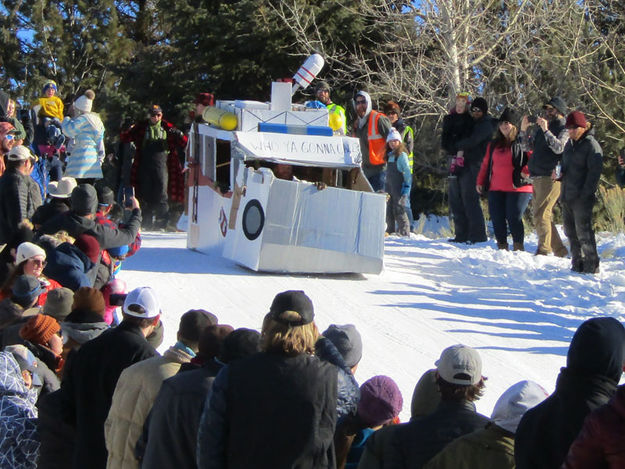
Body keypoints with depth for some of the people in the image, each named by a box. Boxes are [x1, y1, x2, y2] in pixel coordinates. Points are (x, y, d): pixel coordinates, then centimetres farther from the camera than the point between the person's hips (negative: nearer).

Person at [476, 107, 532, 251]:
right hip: (496, 189, 6)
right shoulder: (494, 144, 19)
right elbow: (486, 164, 23)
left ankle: (518, 247, 6)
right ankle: (502, 246, 18)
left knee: (514, 218, -10)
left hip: (518, 188, -6)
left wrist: (527, 171, -21)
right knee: (497, 219, 4)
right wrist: (480, 181, 17)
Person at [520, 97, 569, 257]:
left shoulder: (564, 129, -3)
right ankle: (559, 249, 16)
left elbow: (559, 147, -19)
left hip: (551, 177, -8)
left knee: (541, 214, -15)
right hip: (537, 177, 8)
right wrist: (523, 130, 6)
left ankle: (544, 250, -14)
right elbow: (528, 147, 20)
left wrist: (546, 130, -22)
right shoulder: (541, 127, 20)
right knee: (544, 214, 10)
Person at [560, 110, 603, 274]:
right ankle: (577, 264, 21)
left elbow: (594, 171, -14)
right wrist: (560, 172, 5)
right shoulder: (569, 144, 16)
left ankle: (591, 266, 0)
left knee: (584, 232, -7)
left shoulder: (591, 145, -9)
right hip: (567, 197, 8)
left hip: (582, 198, -8)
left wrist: (585, 194, -19)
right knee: (571, 232, 12)